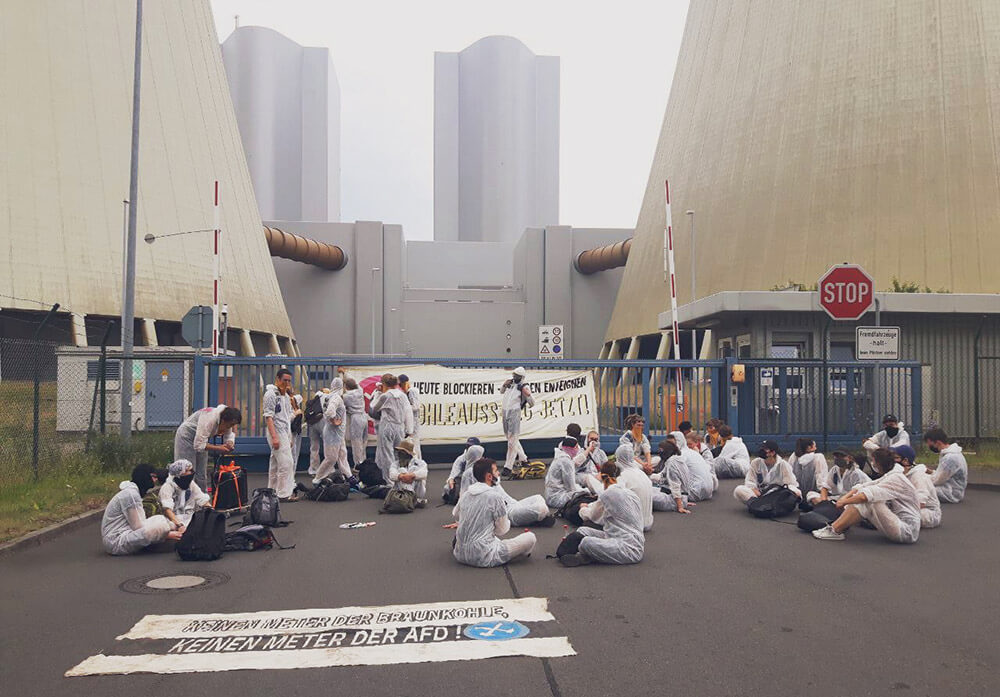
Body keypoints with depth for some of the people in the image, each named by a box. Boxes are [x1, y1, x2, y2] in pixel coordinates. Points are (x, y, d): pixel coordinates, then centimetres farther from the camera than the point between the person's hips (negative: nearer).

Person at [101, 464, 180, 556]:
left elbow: (139, 523, 8)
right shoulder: (130, 494, -15)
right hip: (116, 542, -11)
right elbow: (138, 527, -19)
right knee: (160, 522, -25)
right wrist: (168, 535, -18)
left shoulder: (133, 492, 16)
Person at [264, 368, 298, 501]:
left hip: (285, 432, 9)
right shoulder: (271, 394, -10)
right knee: (286, 463, -11)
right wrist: (274, 437, -23)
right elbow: (268, 417, -16)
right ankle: (284, 493, -8)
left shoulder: (286, 396, 18)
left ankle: (273, 491, 19)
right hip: (277, 432, -9)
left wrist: (289, 438, 20)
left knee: (275, 464, 13)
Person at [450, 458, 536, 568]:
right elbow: (502, 530, -5)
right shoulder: (495, 496, -15)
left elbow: (455, 515, 23)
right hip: (483, 558, -8)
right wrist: (507, 521, 15)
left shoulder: (465, 493, 3)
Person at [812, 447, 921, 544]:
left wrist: (844, 502, -15)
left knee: (866, 500, -22)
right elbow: (863, 487, 12)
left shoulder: (896, 478, -18)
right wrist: (846, 496, -3)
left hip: (907, 532, -10)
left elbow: (865, 495, -28)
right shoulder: (889, 476, 13)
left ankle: (835, 530, -17)